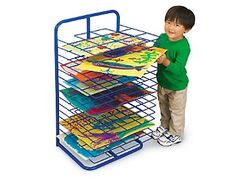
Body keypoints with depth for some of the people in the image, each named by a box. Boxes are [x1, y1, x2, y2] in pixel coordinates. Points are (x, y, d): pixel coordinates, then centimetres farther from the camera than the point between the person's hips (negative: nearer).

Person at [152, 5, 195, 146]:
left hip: (177, 86, -7)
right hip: (162, 82, 7)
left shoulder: (183, 47, -30)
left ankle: (175, 135, 37)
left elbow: (178, 69, -35)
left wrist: (166, 62, -50)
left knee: (176, 111, 16)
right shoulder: (162, 37, -10)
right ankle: (165, 126, 52)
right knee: (164, 107, 28)